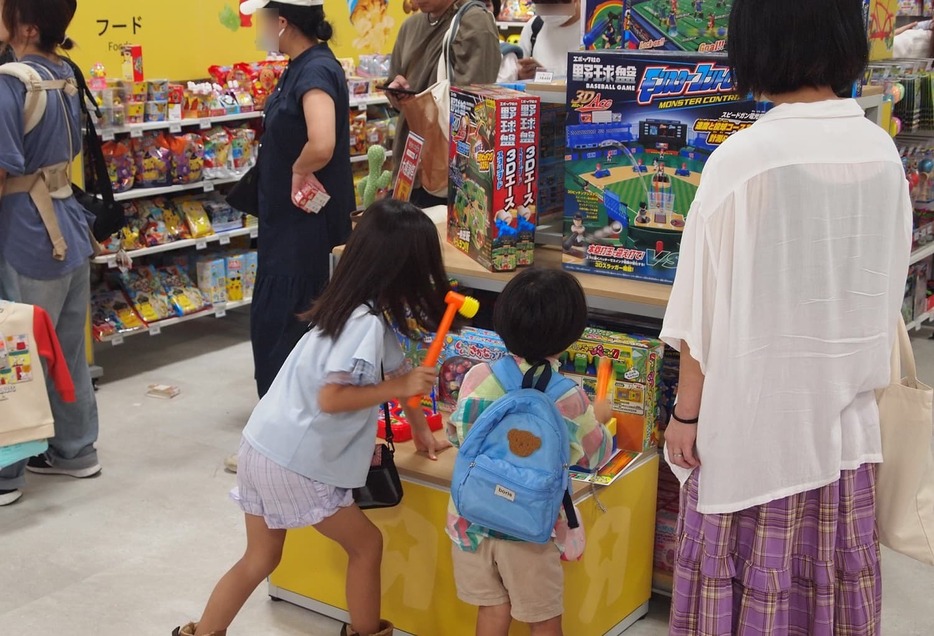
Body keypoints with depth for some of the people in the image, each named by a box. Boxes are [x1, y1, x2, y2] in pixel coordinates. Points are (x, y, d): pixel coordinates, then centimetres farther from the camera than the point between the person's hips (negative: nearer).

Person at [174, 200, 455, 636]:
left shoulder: (364, 308, 8)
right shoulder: (367, 321, -20)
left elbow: (396, 369, 19)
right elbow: (331, 399, -23)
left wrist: (419, 427, 27)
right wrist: (400, 388, -17)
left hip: (266, 446, 8)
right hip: (293, 462, -8)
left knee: (260, 559, 22)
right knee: (366, 544, 12)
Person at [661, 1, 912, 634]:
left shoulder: (742, 159, -17)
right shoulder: (883, 152, -1)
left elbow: (707, 311, -12)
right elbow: (884, 295, 8)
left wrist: (686, 414, -1)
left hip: (756, 420, -5)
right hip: (847, 418, 5)